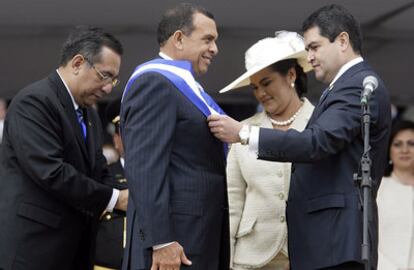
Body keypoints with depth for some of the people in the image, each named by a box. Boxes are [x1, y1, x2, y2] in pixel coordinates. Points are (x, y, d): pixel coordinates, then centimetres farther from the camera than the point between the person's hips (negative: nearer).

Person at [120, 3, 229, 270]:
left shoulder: (185, 87, 21)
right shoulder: (154, 83, -10)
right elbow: (144, 167, -19)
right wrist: (161, 241, -24)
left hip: (201, 239, 10)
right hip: (175, 240, -10)